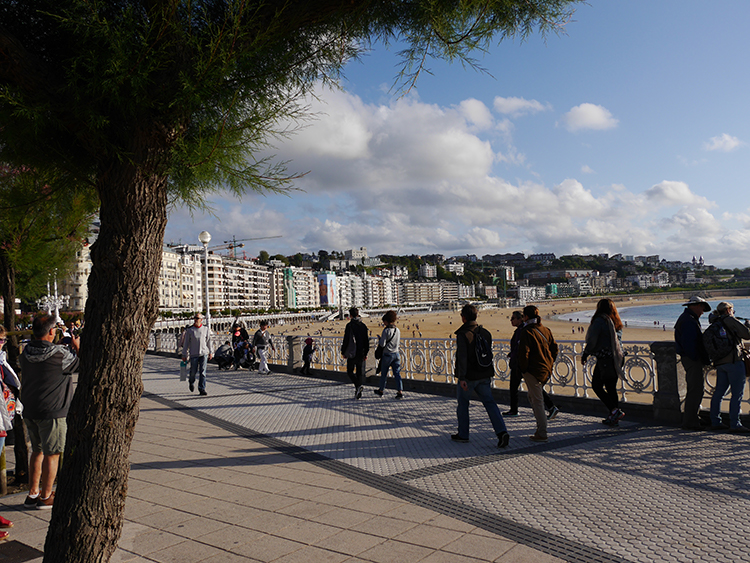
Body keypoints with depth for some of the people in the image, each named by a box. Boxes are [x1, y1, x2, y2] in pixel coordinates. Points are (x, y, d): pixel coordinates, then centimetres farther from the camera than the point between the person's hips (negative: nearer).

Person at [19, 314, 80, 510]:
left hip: (29, 410, 7)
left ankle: (33, 494, 26)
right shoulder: (59, 354, -20)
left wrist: (68, 348, 17)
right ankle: (46, 497, 15)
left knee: (37, 451, 19)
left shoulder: (26, 352, 2)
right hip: (51, 412, -7)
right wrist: (77, 348, 9)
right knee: (52, 454, 6)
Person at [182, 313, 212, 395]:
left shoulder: (205, 329, 4)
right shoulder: (189, 330, 1)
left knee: (202, 372, -6)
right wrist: (184, 355, 2)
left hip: (204, 353, 0)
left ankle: (202, 389, -2)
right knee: (193, 371, 7)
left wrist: (210, 352, 14)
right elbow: (186, 343, 4)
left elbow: (208, 341, 12)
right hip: (194, 354, 0)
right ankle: (191, 382, 38)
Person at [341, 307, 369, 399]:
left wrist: (343, 352, -1)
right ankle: (358, 393, 13)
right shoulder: (363, 326, 7)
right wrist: (366, 353, 15)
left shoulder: (349, 325, -9)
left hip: (352, 353, -5)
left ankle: (358, 385, -17)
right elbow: (367, 341, 9)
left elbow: (346, 340, -11)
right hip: (361, 353, 5)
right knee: (360, 372, 10)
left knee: (350, 371, 6)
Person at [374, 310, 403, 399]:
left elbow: (382, 344, -17)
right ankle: (400, 392, -4)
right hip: (396, 354, 5)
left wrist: (379, 341, 4)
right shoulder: (397, 330, 4)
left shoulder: (386, 330, -15)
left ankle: (381, 390, 25)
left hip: (387, 354, -5)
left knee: (384, 373, 10)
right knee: (397, 373, 3)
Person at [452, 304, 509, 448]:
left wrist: (462, 378, -22)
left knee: (462, 404, 11)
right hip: (484, 375, 5)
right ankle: (501, 432, -10)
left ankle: (463, 434, 21)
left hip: (469, 376, -5)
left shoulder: (463, 335, -15)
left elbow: (462, 357, -21)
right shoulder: (486, 333, 6)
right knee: (489, 403, 5)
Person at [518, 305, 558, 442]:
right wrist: (549, 364, 18)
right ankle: (540, 428, 24)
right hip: (546, 369, 8)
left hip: (533, 371, -8)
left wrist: (523, 369, -8)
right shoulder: (546, 330, 8)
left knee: (537, 401, -2)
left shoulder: (527, 332, -15)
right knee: (533, 397, 21)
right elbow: (554, 348, 12)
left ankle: (542, 434, 3)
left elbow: (524, 353, -20)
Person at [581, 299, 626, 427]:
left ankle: (615, 411, -10)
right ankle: (613, 418, 14)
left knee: (597, 386, 1)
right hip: (617, 358, 8)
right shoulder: (617, 323, 14)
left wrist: (584, 355, -2)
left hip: (604, 358, -8)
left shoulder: (599, 321, -10)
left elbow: (592, 341, -12)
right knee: (611, 387, 12)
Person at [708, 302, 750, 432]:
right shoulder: (730, 320, -3)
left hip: (719, 362, 8)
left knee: (719, 392, 11)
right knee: (737, 393, -4)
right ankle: (735, 424, -5)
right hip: (734, 360, -8)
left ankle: (715, 422, 15)